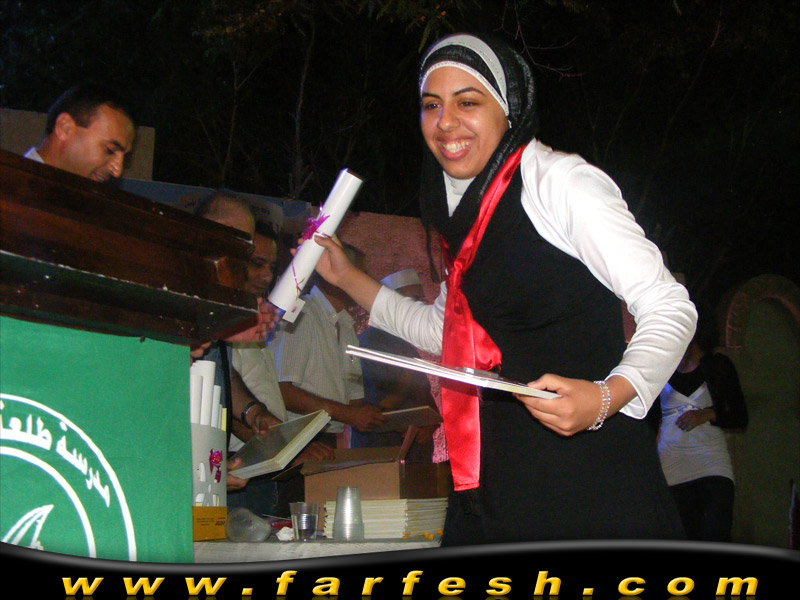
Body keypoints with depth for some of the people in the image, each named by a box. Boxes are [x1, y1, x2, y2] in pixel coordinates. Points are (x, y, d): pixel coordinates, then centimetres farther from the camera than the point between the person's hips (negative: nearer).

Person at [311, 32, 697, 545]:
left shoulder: (559, 180, -9)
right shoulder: (467, 209, 16)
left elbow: (670, 308, -11)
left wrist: (607, 397, -28)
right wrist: (346, 276, 28)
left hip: (587, 472, -7)